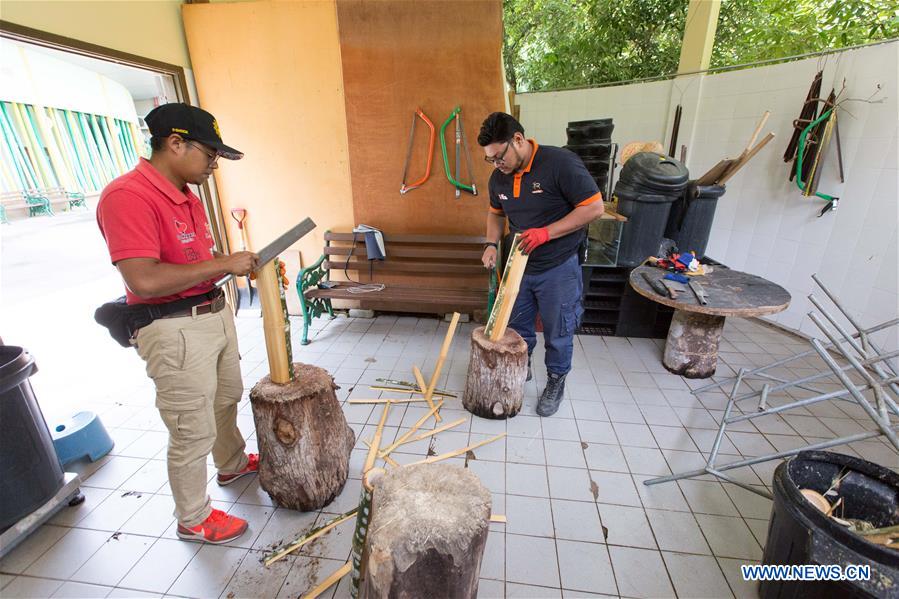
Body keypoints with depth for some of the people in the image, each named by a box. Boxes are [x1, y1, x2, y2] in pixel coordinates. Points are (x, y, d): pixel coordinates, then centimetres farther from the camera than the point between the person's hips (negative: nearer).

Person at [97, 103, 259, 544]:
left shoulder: (187, 197, 8)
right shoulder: (127, 196, -21)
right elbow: (144, 280, -30)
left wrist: (240, 264, 5)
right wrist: (224, 264, -24)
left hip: (215, 314, 10)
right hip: (175, 331, -9)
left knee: (226, 399, 27)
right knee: (193, 432, 6)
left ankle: (232, 464, 52)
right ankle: (193, 520, 30)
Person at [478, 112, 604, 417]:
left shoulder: (560, 163, -20)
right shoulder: (498, 177, -1)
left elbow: (594, 207, -19)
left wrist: (545, 233, -26)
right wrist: (492, 244, -1)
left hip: (558, 268, -5)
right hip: (520, 265, 6)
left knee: (557, 332, 9)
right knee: (517, 325, 19)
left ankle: (556, 381, 32)